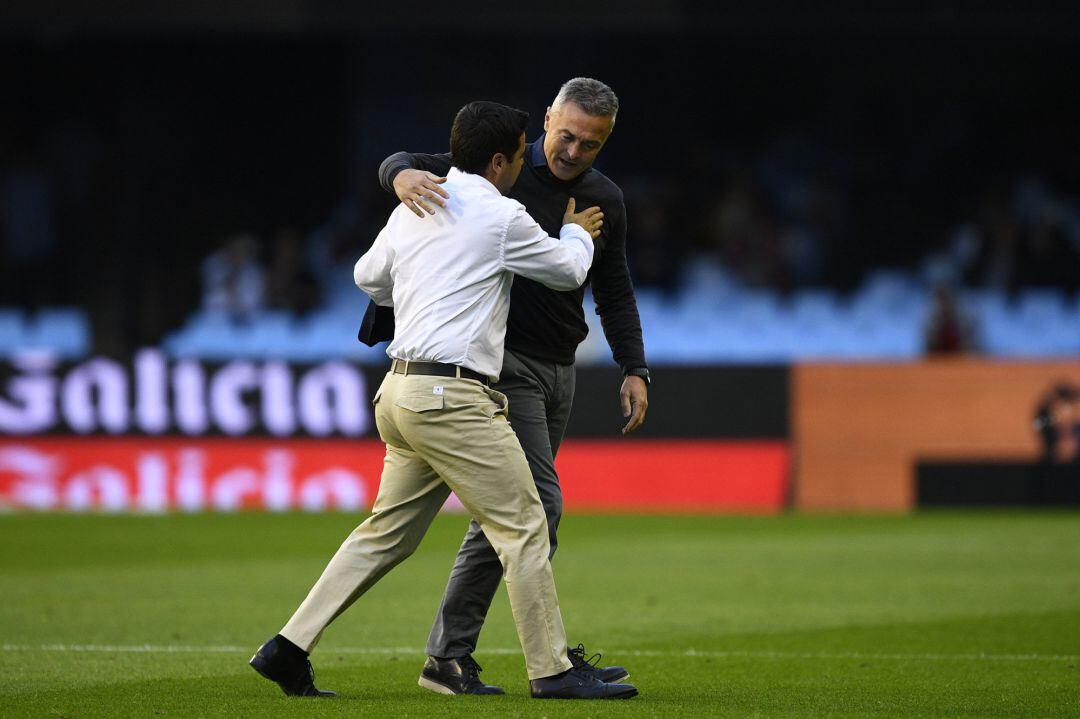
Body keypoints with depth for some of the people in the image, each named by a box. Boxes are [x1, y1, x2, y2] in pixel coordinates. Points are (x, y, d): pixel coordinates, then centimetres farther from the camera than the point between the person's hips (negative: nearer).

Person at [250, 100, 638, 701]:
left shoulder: (413, 207, 14)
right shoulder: (501, 217, -7)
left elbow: (369, 276, 29)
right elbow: (567, 271, 8)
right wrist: (577, 234, 30)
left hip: (402, 388, 8)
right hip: (453, 397, -8)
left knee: (388, 533, 13)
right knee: (523, 527, -3)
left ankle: (290, 649, 10)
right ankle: (552, 670, -2)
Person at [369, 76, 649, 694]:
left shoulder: (606, 200, 9)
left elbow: (615, 294, 17)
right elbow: (398, 162, -7)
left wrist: (635, 370, 7)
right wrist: (405, 176, -31)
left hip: (558, 369, 6)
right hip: (504, 361, -6)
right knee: (537, 504, -15)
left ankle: (449, 653, 12)